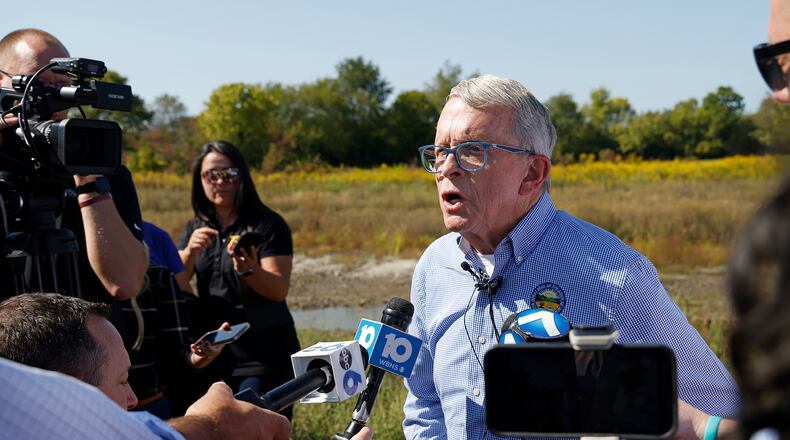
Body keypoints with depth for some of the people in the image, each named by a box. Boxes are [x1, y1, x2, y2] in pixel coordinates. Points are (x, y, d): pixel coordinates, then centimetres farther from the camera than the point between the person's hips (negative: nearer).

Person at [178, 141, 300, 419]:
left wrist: (249, 270, -34)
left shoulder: (267, 224, -7)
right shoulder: (195, 229, 9)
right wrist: (190, 251, -19)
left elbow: (279, 290, -16)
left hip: (266, 355, -5)